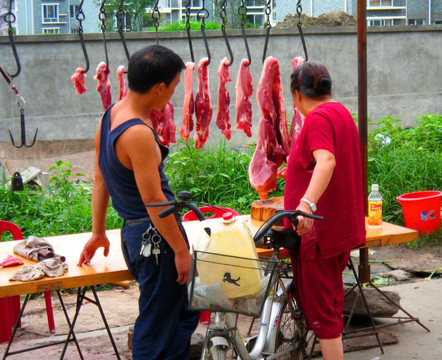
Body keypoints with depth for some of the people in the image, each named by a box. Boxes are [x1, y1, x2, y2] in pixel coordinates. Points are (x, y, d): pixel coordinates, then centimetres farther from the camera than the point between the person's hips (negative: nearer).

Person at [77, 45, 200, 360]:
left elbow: (100, 181, 14)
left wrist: (98, 232, 20)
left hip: (134, 231, 10)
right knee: (157, 325, 2)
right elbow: (152, 198, -22)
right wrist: (181, 250, -16)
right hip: (155, 238, -10)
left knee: (184, 312, 22)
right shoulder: (139, 133, -22)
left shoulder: (109, 117, 7)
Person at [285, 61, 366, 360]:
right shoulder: (343, 113, 15)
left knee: (320, 312, -4)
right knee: (332, 304, 20)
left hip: (318, 231, -10)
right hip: (343, 228, 10)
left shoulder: (317, 117, -15)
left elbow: (326, 161, -33)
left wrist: (307, 202, -48)